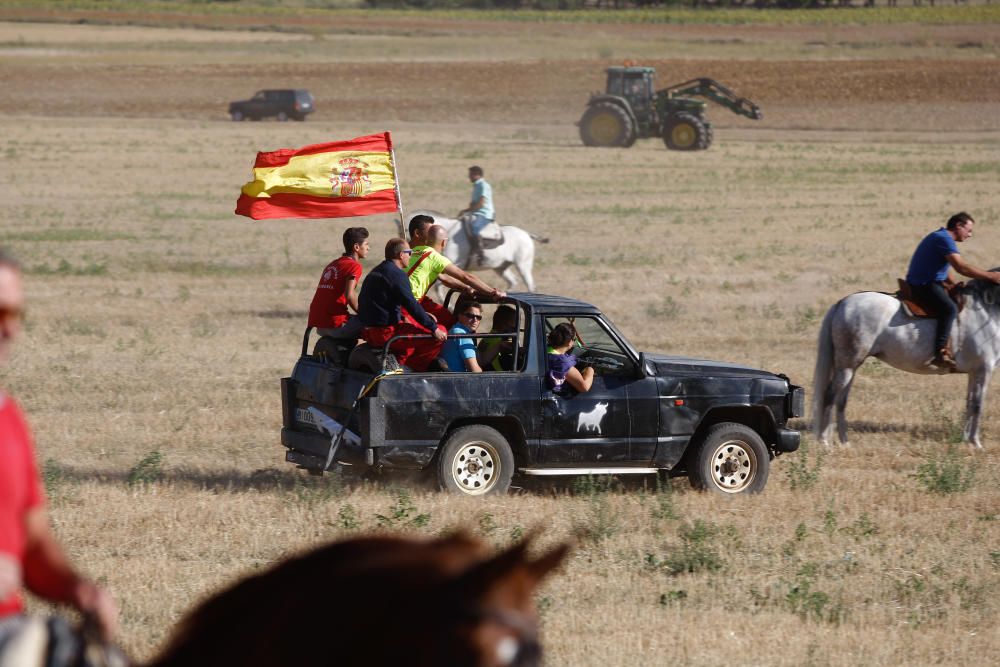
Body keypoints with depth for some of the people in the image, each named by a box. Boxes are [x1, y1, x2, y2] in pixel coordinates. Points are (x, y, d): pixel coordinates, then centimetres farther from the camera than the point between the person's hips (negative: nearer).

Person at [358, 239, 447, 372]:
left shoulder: (376, 271, 18)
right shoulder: (397, 274, -13)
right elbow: (412, 305, -18)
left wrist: (402, 317, 30)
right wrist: (434, 328, -14)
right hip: (385, 334, -10)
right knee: (440, 335, -9)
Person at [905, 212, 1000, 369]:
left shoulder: (939, 237, 20)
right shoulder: (943, 239, -14)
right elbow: (961, 267, -23)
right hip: (924, 285, -11)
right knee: (949, 308, -29)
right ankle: (940, 353, -40)